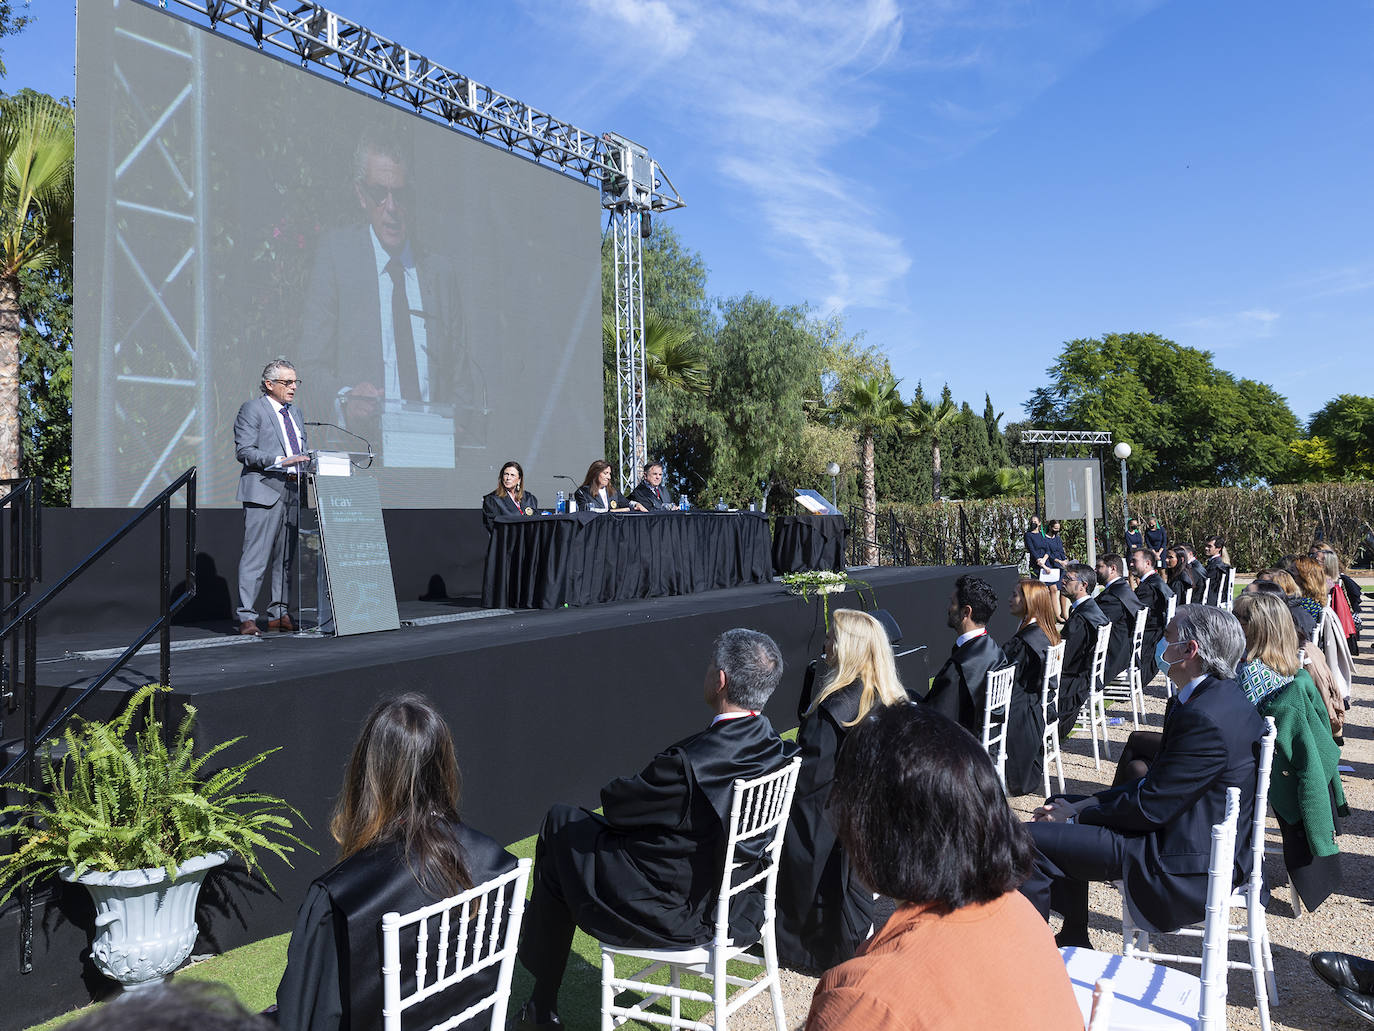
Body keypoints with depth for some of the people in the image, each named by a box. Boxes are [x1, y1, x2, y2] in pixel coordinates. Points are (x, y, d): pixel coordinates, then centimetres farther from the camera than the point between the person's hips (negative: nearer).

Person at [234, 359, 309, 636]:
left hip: (291, 492, 7)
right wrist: (280, 462, -20)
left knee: (285, 556, 9)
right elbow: (243, 450, -11)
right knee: (256, 556, -9)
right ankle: (246, 617, -5)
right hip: (264, 491, -7)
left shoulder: (296, 414, 22)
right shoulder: (252, 409, -1)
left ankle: (278, 613, 15)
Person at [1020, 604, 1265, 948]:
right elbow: (1156, 781, 10)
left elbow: (1150, 808, -22)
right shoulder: (1221, 697, 6)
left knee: (1032, 840, -13)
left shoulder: (1205, 717, -27)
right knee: (1060, 807, 19)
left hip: (1189, 868, -11)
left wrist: (1077, 816, -8)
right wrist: (1086, 804, 3)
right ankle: (1073, 940, 26)